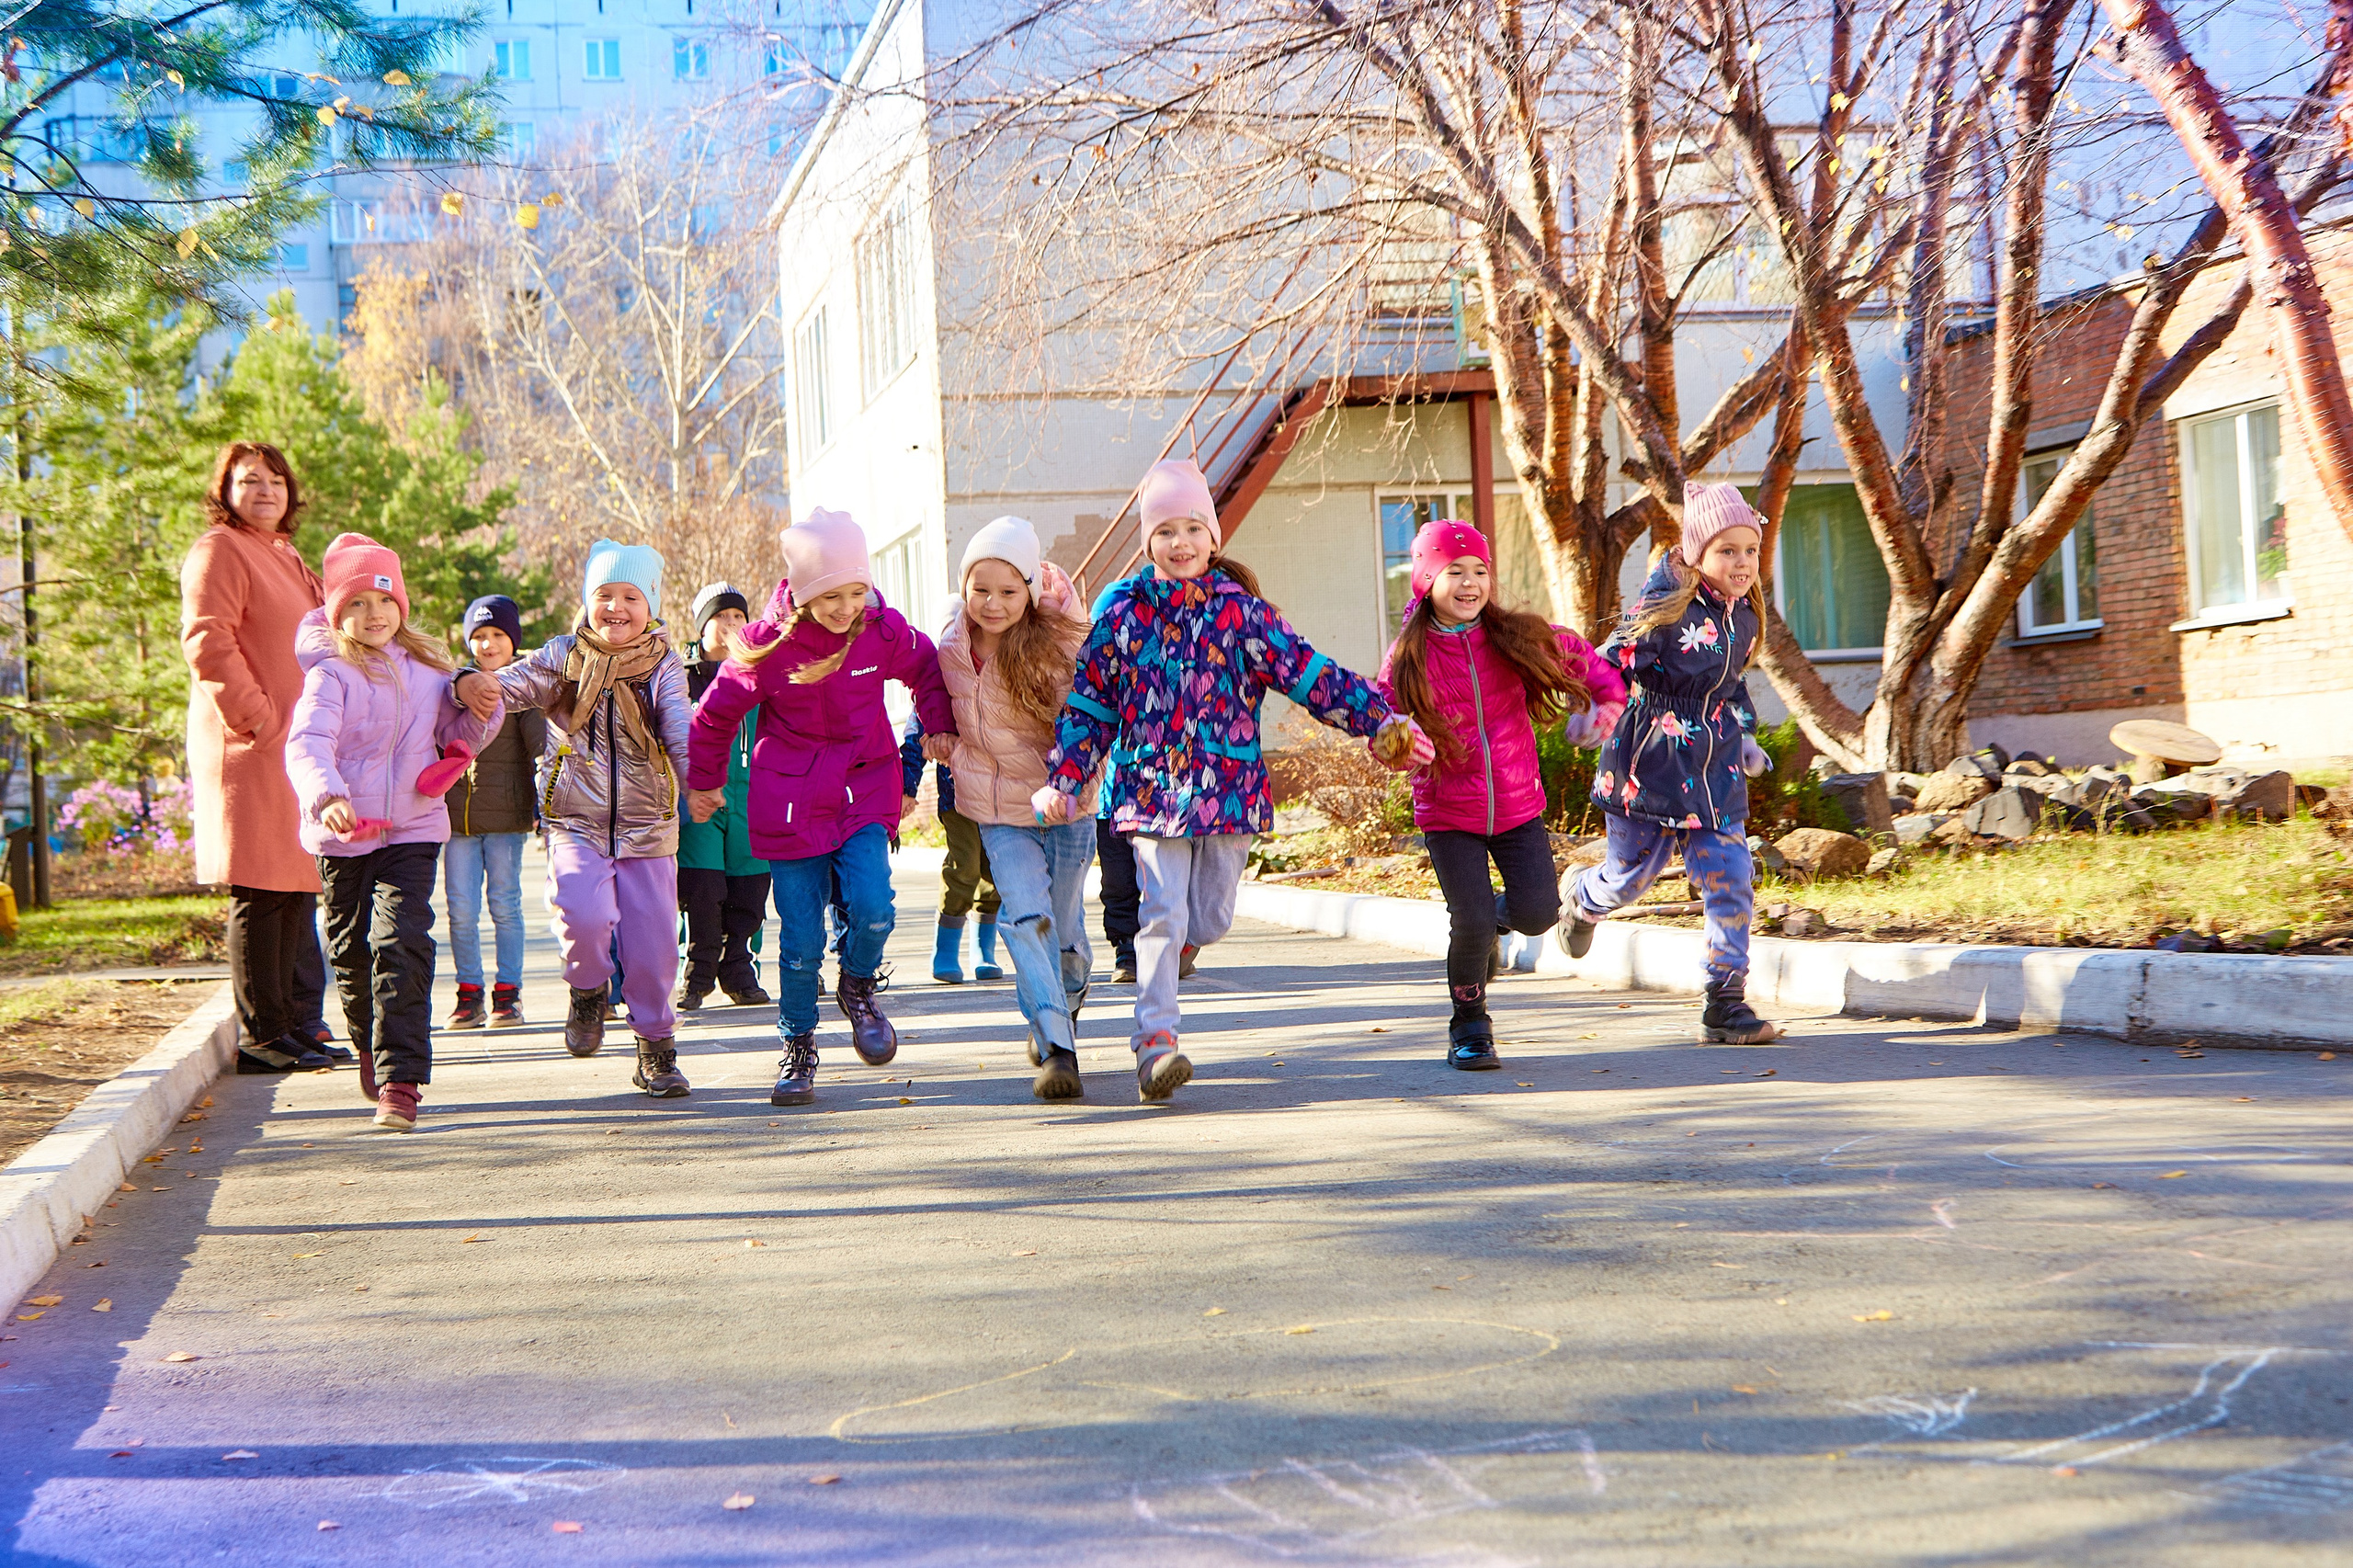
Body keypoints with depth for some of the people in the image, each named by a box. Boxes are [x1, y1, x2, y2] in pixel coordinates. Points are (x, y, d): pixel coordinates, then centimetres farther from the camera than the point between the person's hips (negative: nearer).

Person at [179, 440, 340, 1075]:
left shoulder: (286, 557, 23)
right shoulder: (218, 551, -6)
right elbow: (207, 642, -18)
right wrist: (254, 714, -20)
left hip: (293, 748, 9)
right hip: (250, 749, -9)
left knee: (296, 891, 11)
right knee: (261, 892, -8)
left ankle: (298, 1027, 18)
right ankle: (262, 1036, -4)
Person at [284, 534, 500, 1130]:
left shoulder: (428, 668, 7)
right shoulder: (331, 675, -7)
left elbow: (457, 734, 19)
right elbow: (306, 745, -23)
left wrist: (482, 713, -4)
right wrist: (325, 795, -42)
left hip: (411, 830, 1)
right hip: (343, 835, -1)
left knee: (401, 942, -15)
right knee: (352, 951, 12)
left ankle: (401, 1078, -16)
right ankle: (370, 1046, 40)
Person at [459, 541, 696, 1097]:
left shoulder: (663, 666, 0)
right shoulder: (564, 657, 1)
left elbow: (681, 732, -11)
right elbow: (514, 682, -11)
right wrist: (474, 683, -34)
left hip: (647, 826, 1)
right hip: (576, 823, -1)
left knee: (652, 938, 2)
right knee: (584, 916, -22)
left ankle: (656, 1048, 19)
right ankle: (588, 991, 11)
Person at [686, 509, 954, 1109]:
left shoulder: (884, 631, -6)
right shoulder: (768, 643, -11)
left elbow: (927, 670, 17)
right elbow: (716, 714, 6)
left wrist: (939, 727, 5)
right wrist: (703, 783, 16)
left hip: (863, 791, 1)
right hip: (788, 800, -1)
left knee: (871, 906, -21)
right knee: (801, 939, -2)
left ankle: (859, 986, 12)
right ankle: (798, 1050, 19)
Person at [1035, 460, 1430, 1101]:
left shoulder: (1241, 610, 2)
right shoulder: (1124, 615, 2)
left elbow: (1309, 673, 1)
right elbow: (1089, 703, 8)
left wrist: (1382, 718, -6)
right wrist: (1063, 780, 1)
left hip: (1230, 790, 2)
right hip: (1153, 786, -1)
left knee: (1211, 917, 9)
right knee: (1164, 914, -12)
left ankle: (1169, 947, 45)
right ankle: (1155, 1040, -11)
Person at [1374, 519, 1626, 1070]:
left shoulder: (1516, 638, -3)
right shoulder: (1407, 657, -8)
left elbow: (1577, 655, 13)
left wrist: (1609, 696, 0)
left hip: (1517, 806, 2)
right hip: (1447, 813, -2)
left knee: (1537, 913, -7)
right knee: (1472, 924, -11)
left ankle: (1490, 922, 31)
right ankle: (1470, 1029, 14)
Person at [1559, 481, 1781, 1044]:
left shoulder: (1745, 617, 6)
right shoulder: (1667, 607, -16)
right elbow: (1611, 665, -14)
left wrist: (1745, 734, 15)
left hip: (1715, 767, 5)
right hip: (1652, 762, -5)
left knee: (1730, 879, -5)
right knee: (1631, 875, 9)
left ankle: (1726, 1003, 3)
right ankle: (1581, 898, 47)